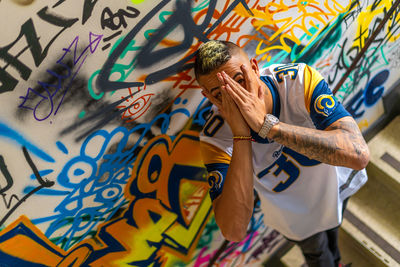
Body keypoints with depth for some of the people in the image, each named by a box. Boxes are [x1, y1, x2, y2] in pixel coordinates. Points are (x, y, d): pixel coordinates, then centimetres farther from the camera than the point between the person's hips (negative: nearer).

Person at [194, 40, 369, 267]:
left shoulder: (300, 79, -38)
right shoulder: (216, 139, -37)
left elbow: (358, 155, -49)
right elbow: (234, 232, -47)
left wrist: (266, 123, -54)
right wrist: (241, 136, -51)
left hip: (336, 181, 2)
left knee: (333, 226, 34)